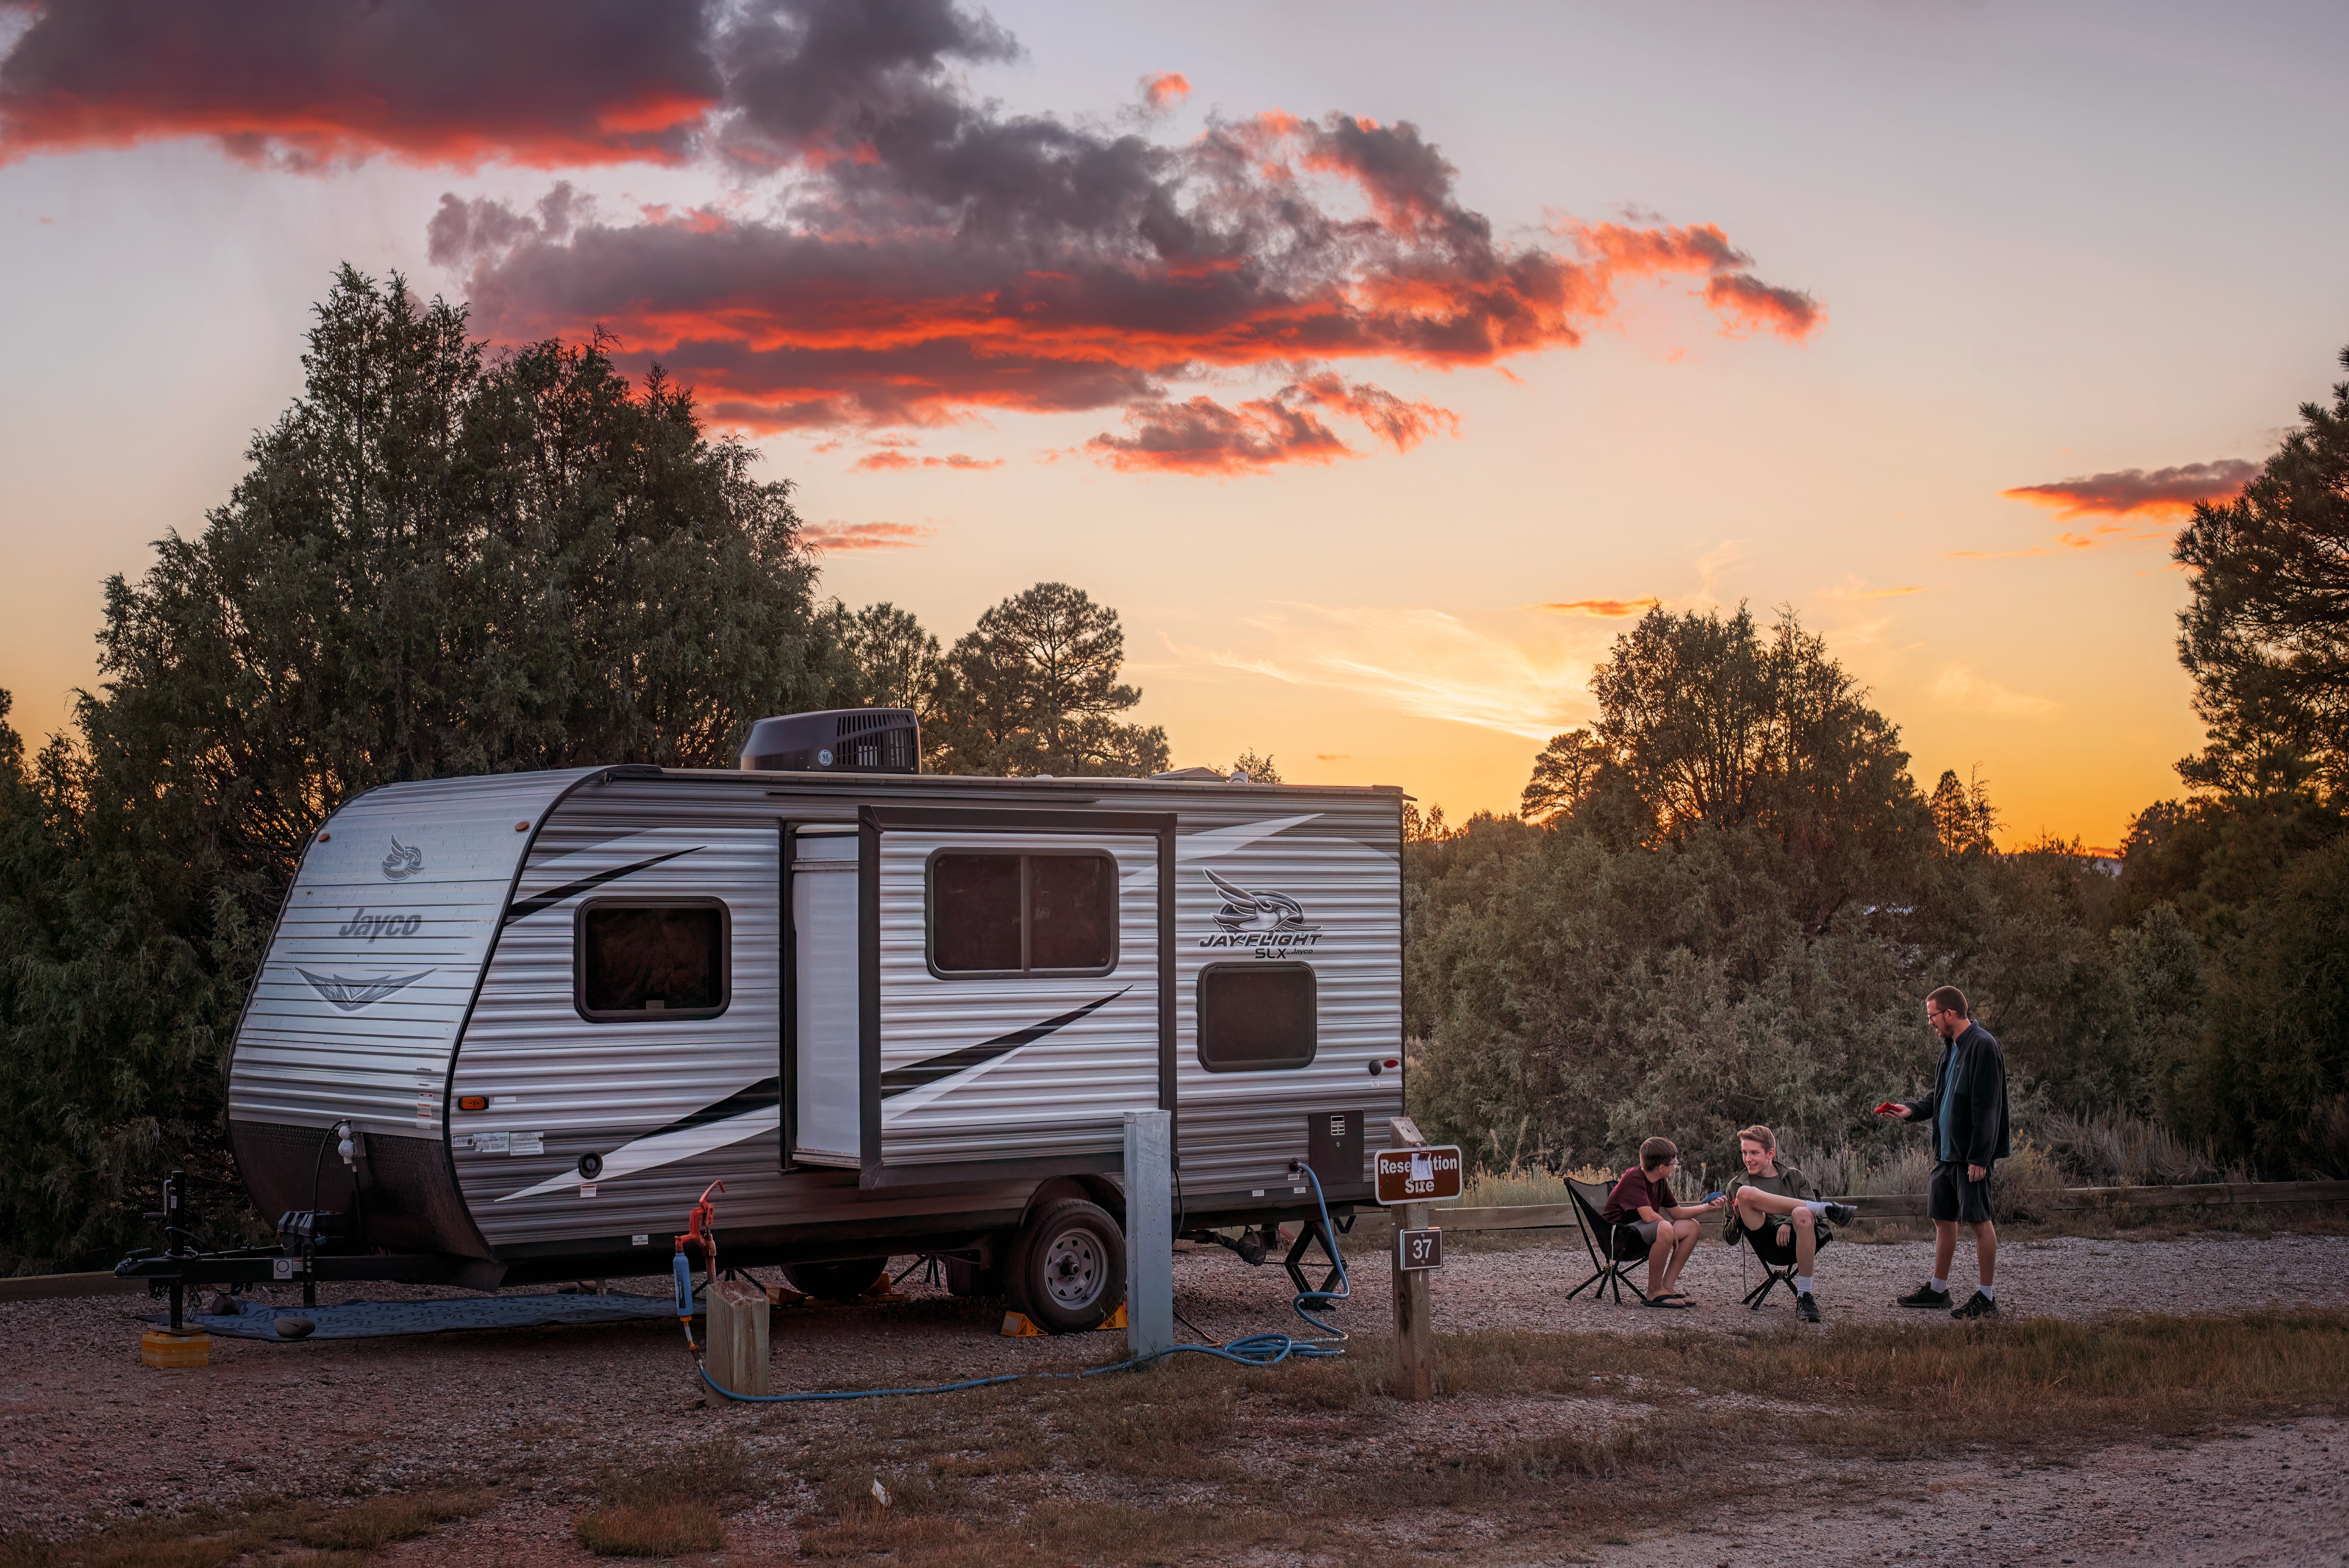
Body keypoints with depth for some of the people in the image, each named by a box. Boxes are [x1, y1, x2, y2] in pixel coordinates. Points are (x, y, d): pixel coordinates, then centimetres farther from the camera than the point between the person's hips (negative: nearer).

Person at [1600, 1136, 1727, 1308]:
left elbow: (1677, 1212, 18)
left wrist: (1710, 1206, 11)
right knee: (1665, 1229, -36)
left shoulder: (1661, 1182, 9)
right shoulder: (1634, 1178, -21)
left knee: (1691, 1227, 5)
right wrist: (1672, 1231, -16)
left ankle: (1668, 1286, -2)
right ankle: (1655, 1292, -22)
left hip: (1641, 1228, 10)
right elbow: (1648, 1216, -31)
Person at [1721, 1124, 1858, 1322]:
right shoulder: (1736, 1185, 21)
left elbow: (1811, 1216, 7)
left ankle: (1805, 1296, -31)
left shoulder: (1794, 1176, 20)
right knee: (1745, 1193, -25)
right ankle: (1828, 1208, -24)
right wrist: (1739, 1216, -4)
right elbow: (1729, 1239, 18)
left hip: (1799, 1242, 0)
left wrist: (1790, 1224, -14)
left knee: (1802, 1215, -38)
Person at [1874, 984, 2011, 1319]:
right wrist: (1911, 1111, 9)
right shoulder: (1952, 1046, 14)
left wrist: (1979, 1157, -22)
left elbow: (1986, 1106, -19)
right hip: (1946, 1151, 10)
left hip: (1971, 1154, -10)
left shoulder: (1982, 1046, -16)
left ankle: (1987, 1298, 4)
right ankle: (1938, 1289, 25)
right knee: (1943, 1217, 15)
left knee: (1980, 1221, -3)